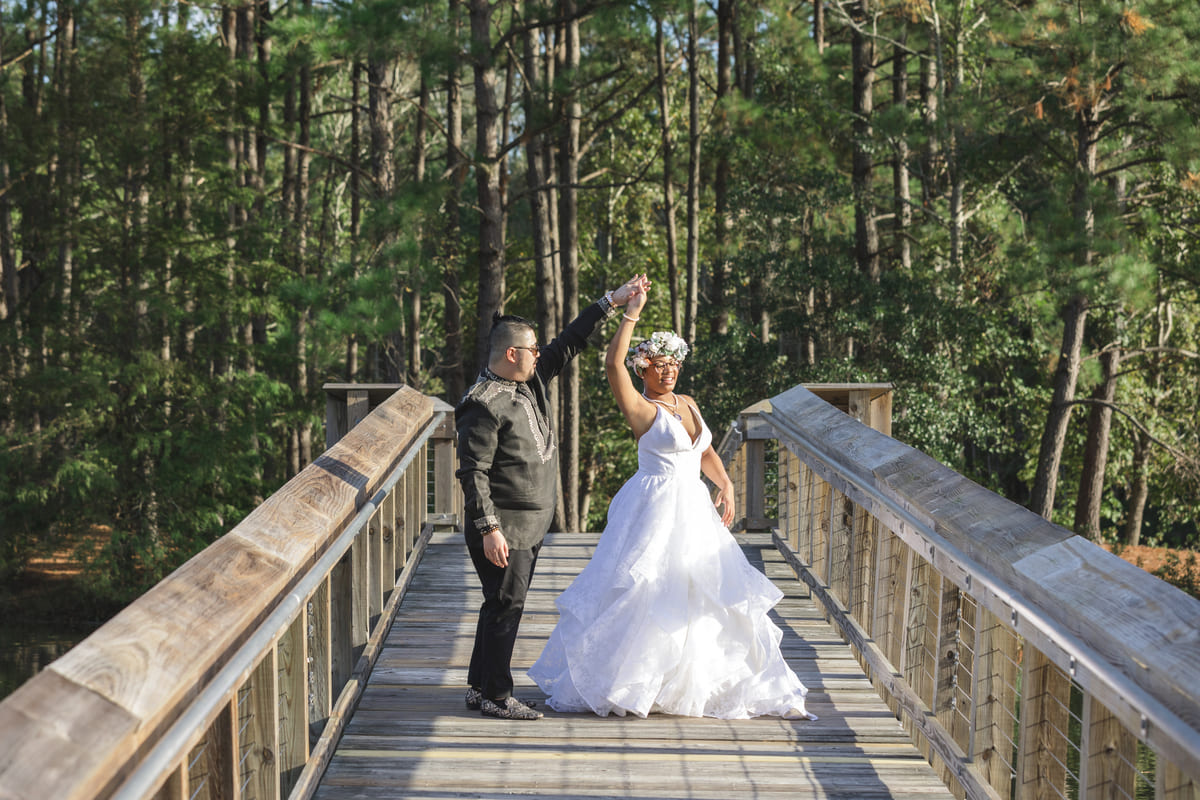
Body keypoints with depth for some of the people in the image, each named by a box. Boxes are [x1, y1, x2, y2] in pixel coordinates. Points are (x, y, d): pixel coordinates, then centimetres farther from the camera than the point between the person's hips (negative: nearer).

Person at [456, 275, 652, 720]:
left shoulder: (530, 382, 8)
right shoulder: (484, 406, -18)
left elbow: (569, 344, 15)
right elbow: (473, 473, -20)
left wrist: (612, 303, 12)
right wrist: (489, 528, -24)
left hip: (531, 525, 9)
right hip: (503, 528, -9)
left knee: (504, 605, 14)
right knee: (505, 605, -5)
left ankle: (480, 688, 22)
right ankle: (495, 696, 4)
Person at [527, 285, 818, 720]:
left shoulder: (688, 404, 12)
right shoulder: (641, 409, -10)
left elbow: (705, 452, 21)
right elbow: (613, 365, -26)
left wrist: (725, 484, 5)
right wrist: (631, 315, -28)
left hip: (694, 510, 7)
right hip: (655, 512, -7)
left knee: (709, 594, 10)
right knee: (641, 597, -4)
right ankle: (604, 682, 8)